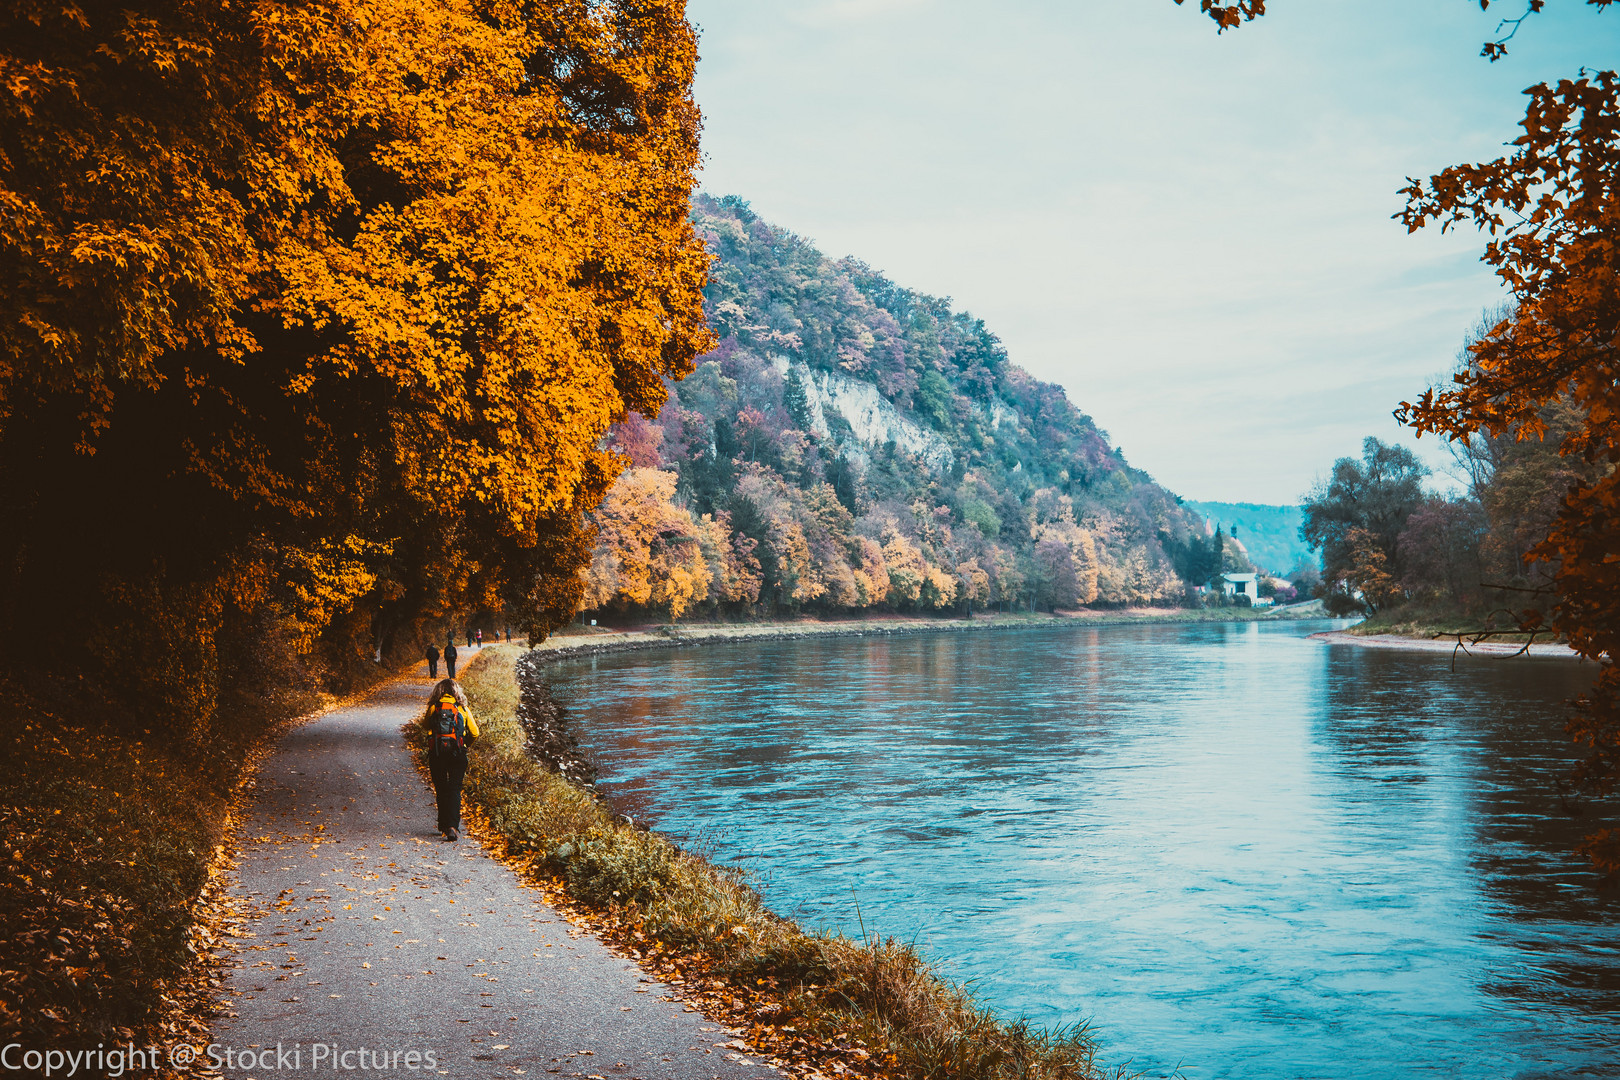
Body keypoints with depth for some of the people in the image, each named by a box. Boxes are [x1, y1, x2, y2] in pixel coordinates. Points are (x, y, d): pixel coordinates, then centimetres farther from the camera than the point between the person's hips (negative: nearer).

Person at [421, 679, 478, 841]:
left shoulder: (433, 708, 2)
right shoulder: (463, 709, 4)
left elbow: (425, 725, 20)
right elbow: (475, 733, 9)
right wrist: (466, 745, 27)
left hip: (436, 753, 1)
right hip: (457, 753, 0)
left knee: (441, 790, 14)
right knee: (454, 789, 1)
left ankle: (444, 826, 20)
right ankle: (452, 826, -15)